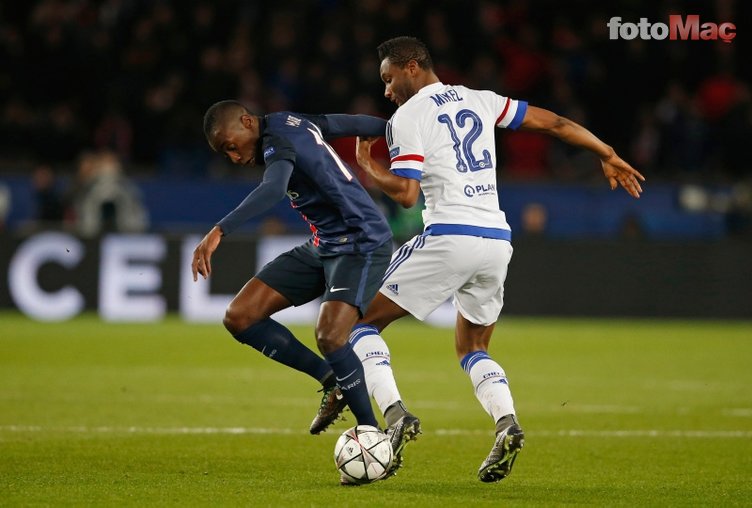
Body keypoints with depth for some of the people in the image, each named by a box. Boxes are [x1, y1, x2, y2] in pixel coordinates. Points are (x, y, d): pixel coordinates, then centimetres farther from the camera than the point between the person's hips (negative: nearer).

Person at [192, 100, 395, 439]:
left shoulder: (277, 141, -20)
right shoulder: (294, 123, 7)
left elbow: (273, 190, -42)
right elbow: (355, 124, 19)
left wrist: (219, 231, -52)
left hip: (362, 244, -10)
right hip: (322, 246, 10)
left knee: (329, 335, -31)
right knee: (239, 317, -2)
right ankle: (332, 382, 8)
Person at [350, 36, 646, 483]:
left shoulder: (407, 117, -1)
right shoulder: (478, 101, 17)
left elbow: (405, 193, -10)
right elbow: (554, 123, 19)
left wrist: (368, 168, 9)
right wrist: (609, 156, 29)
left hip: (448, 239, -6)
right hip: (497, 241, 6)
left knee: (363, 323, 6)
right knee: (473, 349, 22)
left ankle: (396, 414, -15)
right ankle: (507, 423, -5)